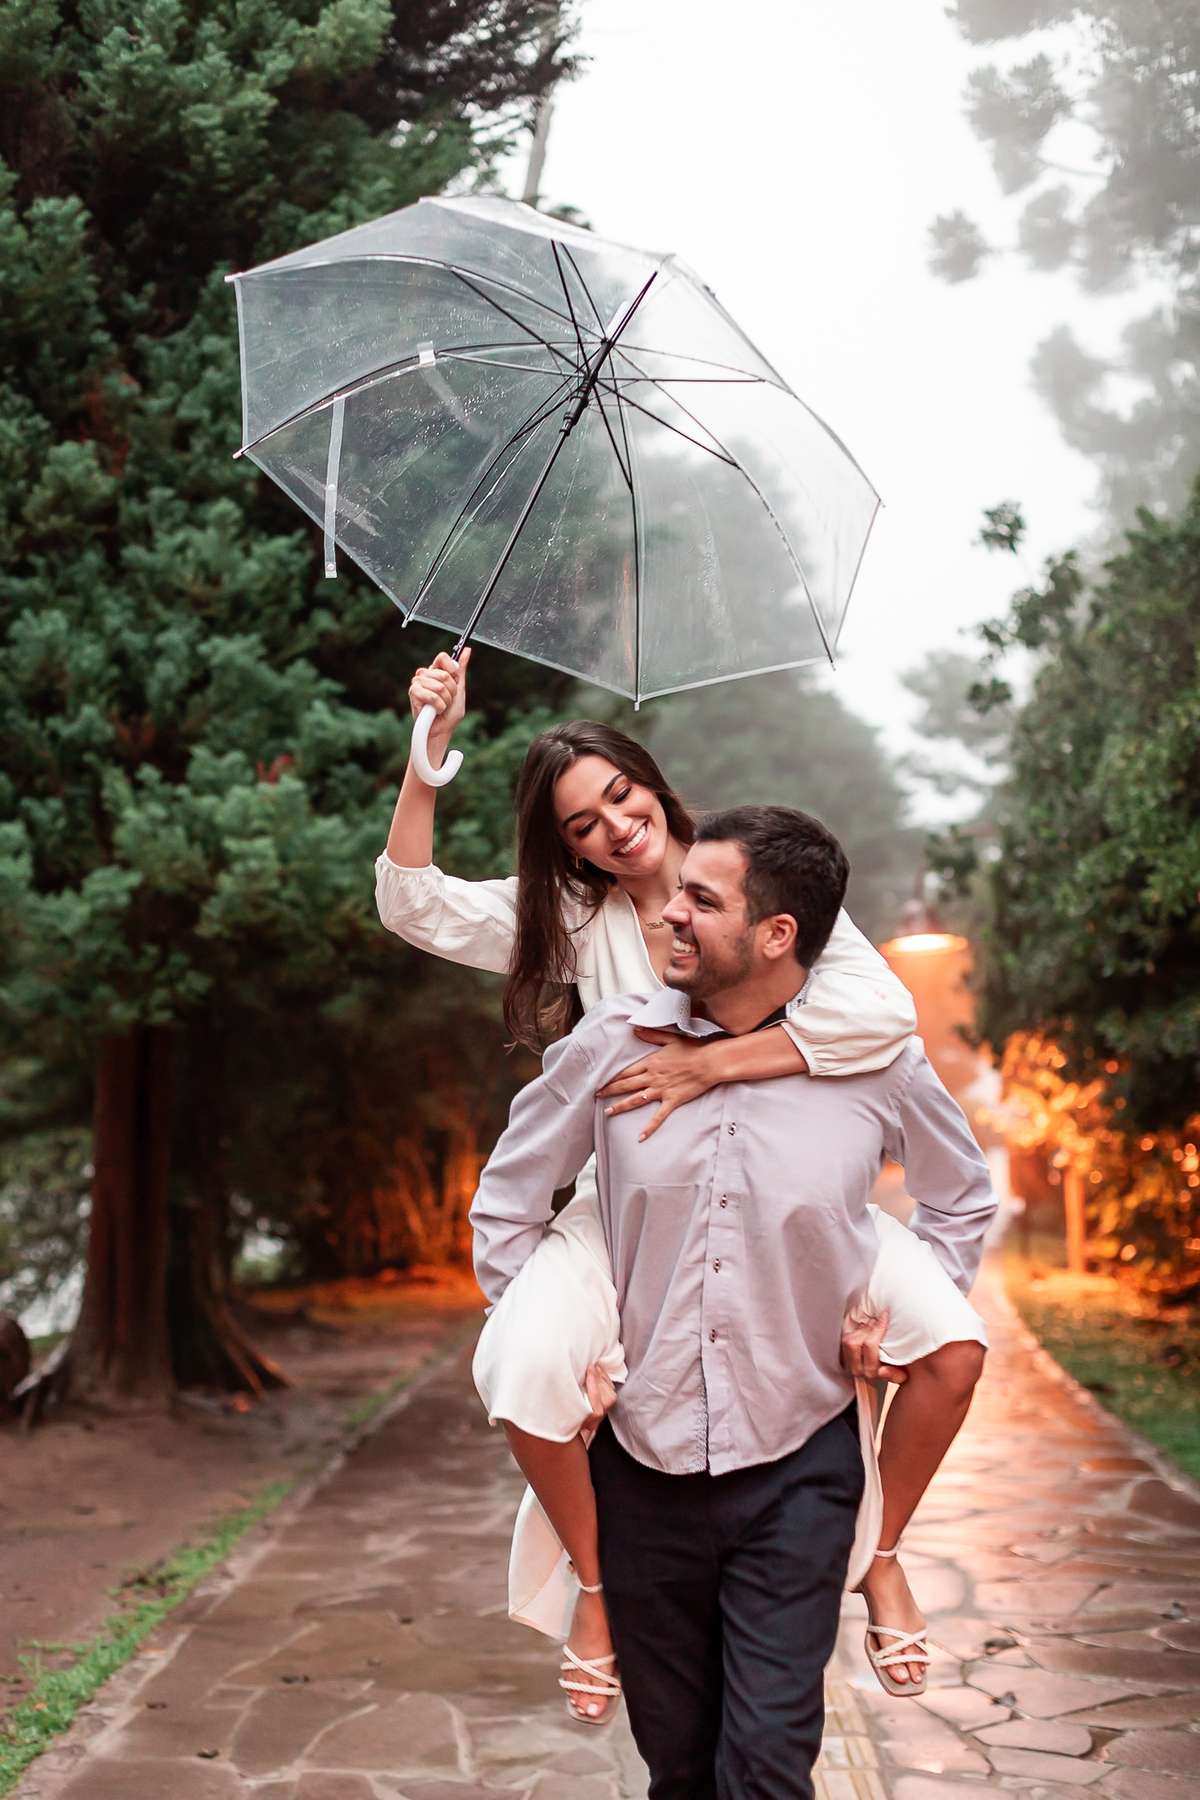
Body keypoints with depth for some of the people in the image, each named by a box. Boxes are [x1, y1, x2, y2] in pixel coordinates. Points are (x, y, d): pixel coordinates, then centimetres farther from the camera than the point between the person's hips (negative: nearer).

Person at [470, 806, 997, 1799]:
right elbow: (506, 1202, 9)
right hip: (643, 1465, 2)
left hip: (797, 1468, -1)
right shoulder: (612, 1043, -6)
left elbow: (963, 1199, 14)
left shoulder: (877, 1061, -7)